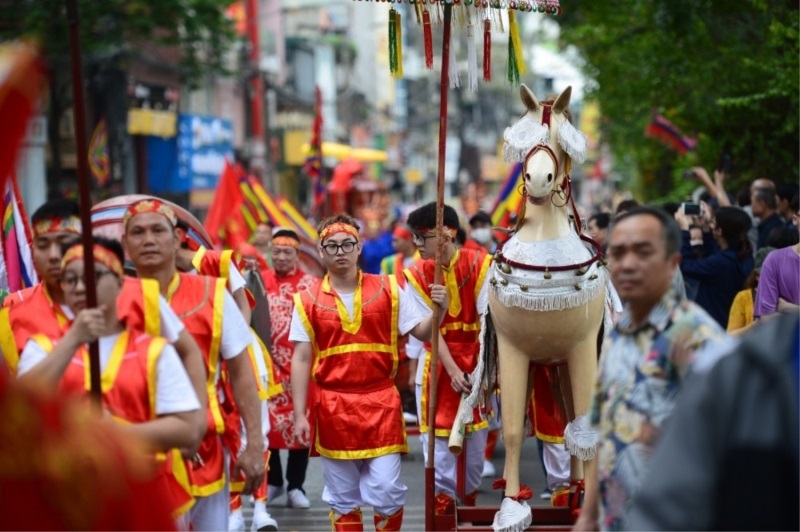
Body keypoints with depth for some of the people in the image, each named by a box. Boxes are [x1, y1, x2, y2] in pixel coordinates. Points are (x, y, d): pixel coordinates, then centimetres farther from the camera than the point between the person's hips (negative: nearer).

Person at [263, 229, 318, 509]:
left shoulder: (311, 285, -2)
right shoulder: (260, 281, 7)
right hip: (268, 366, 2)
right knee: (266, 421, 5)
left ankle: (295, 485, 11)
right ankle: (272, 481, 20)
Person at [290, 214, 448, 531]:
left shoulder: (388, 289, 4)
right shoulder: (308, 301, 1)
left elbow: (421, 332, 6)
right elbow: (301, 359, 1)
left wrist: (438, 310, -15)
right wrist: (299, 414, -3)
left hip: (380, 401, 0)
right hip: (332, 406, 0)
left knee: (386, 489, -4)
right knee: (342, 496, 9)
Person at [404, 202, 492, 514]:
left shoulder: (479, 264, -10)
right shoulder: (417, 274, -6)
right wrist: (453, 371, -17)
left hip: (476, 360, 0)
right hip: (439, 364, 0)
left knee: (476, 435, 7)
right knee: (438, 432, -2)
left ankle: (469, 502, 22)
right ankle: (443, 498, 6)